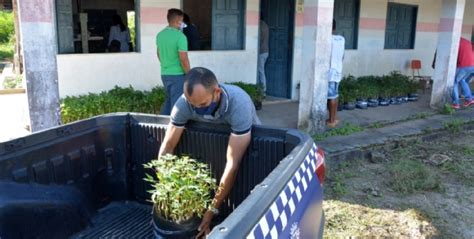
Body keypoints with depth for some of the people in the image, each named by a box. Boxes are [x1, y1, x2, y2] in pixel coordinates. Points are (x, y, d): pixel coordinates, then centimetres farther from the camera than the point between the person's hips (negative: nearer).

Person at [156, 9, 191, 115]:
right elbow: (184, 60, -19)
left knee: (169, 99, 21)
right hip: (177, 75, -8)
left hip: (164, 74, 8)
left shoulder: (160, 35, 5)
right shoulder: (180, 36, -18)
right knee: (176, 102, 2)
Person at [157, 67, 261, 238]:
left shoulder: (239, 104, -40)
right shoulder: (184, 103, -30)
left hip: (250, 138, -3)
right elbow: (167, 147, -21)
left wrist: (212, 210, -38)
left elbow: (233, 163, -40)